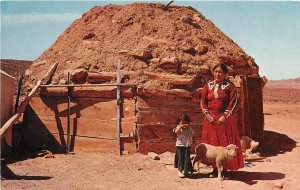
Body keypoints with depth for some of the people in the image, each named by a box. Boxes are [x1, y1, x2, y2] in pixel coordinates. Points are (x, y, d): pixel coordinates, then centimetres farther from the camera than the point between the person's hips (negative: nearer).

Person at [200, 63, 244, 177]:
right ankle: (215, 169, 14)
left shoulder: (230, 86, 1)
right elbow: (203, 101, 5)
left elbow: (233, 102, -8)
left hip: (226, 119, -3)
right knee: (212, 144, 4)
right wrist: (208, 115, -9)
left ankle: (225, 169, 6)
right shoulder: (208, 86, 10)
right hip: (211, 119, 3)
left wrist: (224, 116, -17)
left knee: (226, 144, -1)